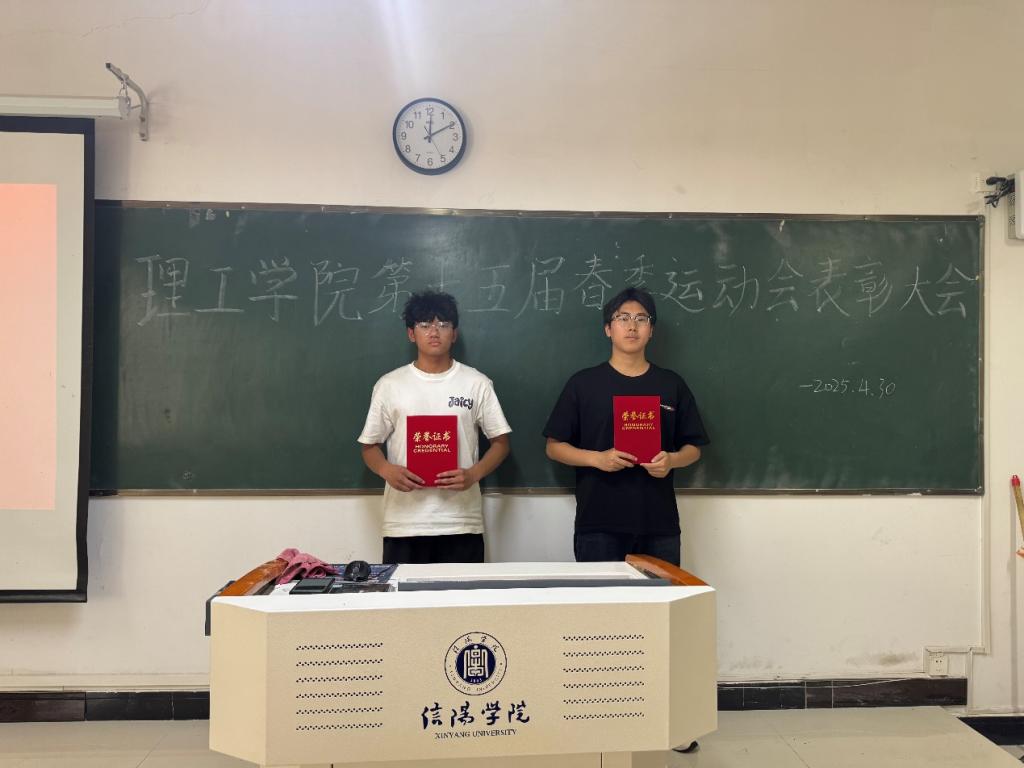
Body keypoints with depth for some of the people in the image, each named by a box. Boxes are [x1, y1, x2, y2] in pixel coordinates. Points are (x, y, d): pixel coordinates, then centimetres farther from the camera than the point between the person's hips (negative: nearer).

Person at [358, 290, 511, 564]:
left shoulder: (476, 383, 3)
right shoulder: (389, 385, 4)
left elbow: (500, 441, 5)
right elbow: (370, 446, 9)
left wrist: (473, 474, -13)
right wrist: (387, 470, -14)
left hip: (462, 523, 0)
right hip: (404, 524, 0)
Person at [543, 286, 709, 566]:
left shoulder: (672, 385, 8)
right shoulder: (583, 383, 2)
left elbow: (693, 447, 12)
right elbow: (554, 447, 2)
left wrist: (672, 460, -10)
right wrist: (597, 458, -15)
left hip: (659, 525, 2)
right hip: (598, 525, -2)